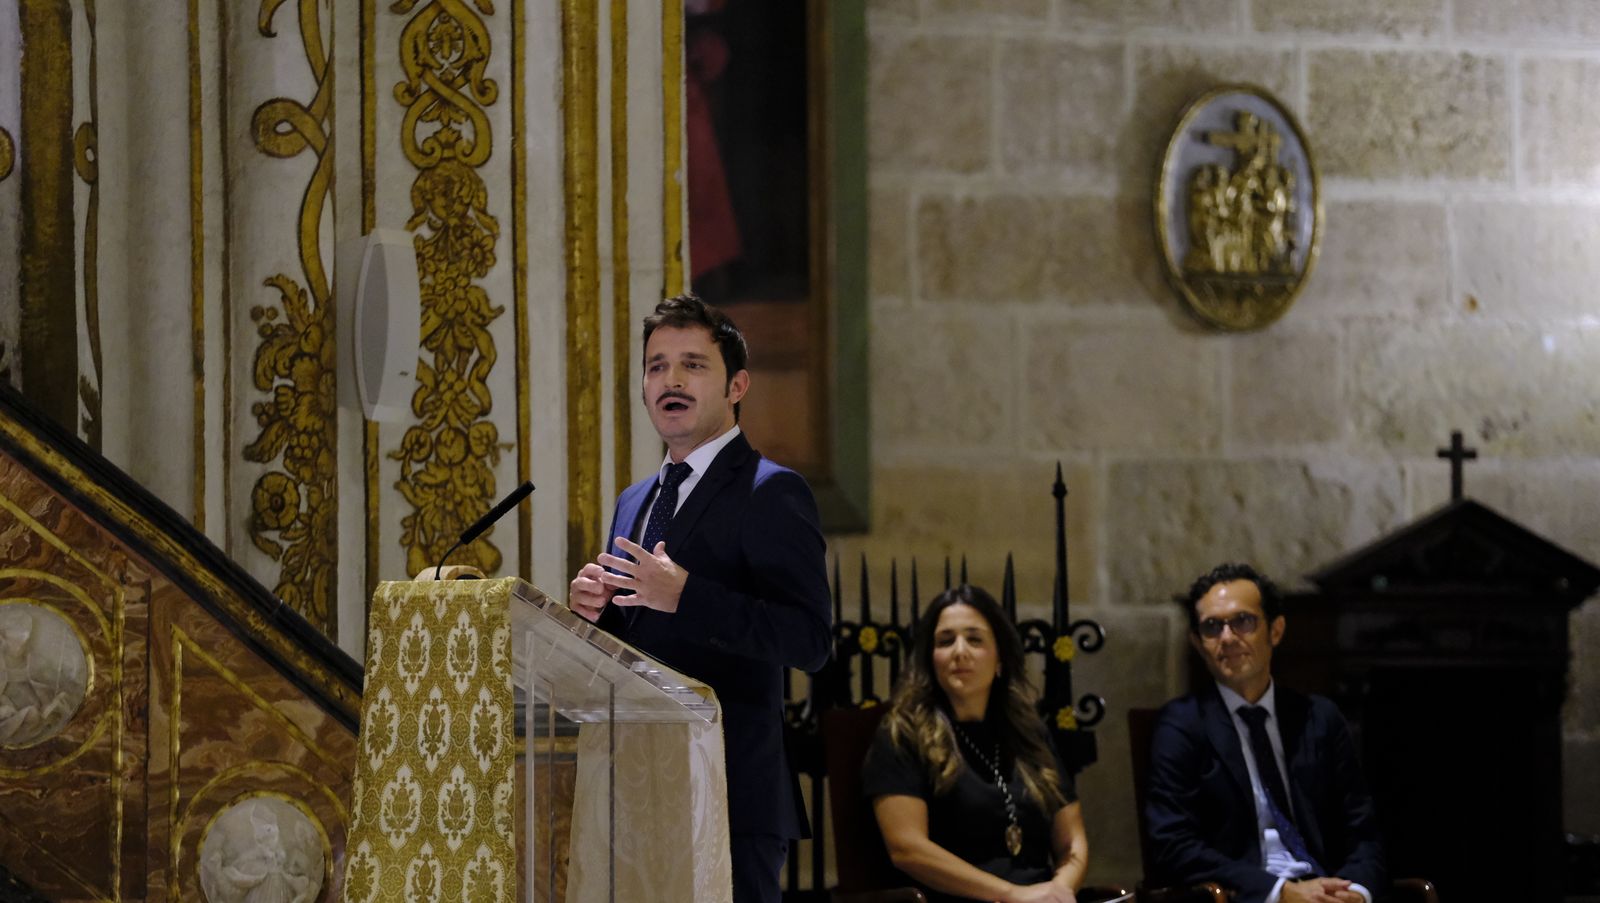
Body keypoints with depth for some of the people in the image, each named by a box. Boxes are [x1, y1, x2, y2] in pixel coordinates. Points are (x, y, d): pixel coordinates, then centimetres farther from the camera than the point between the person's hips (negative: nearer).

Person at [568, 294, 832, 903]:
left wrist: (684, 596, -24)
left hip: (731, 795, -8)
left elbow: (811, 640, -17)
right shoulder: (634, 503, 19)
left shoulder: (770, 493, -7)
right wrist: (595, 610, 3)